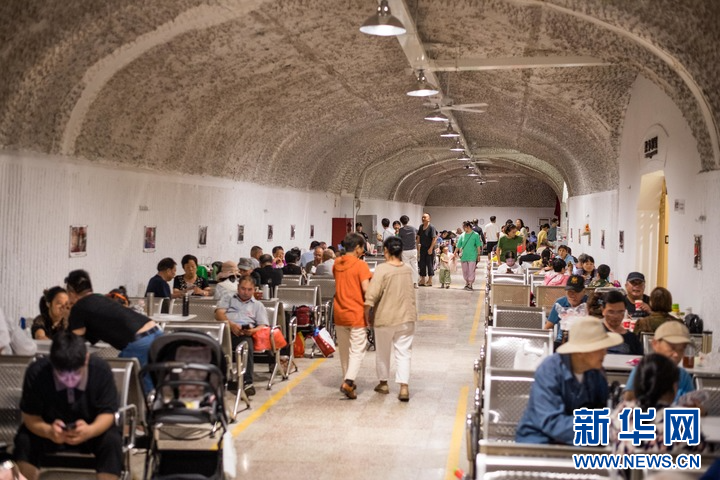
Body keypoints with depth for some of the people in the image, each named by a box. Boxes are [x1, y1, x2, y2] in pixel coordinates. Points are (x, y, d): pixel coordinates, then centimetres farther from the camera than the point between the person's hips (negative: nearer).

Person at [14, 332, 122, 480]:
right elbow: (30, 417, -18)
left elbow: (107, 413, -19)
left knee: (112, 441, -30)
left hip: (91, 428, -1)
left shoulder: (101, 370, -25)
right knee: (24, 440, -28)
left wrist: (90, 431, -42)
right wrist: (48, 431, -41)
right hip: (51, 428, 1)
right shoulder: (36, 372, -24)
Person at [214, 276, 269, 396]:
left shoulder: (258, 305, 30)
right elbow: (219, 314, 10)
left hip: (245, 334, 0)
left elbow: (263, 326, 16)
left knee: (247, 344, -38)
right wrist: (232, 325, -10)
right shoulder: (228, 298, 30)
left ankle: (247, 382, -42)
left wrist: (253, 330, -9)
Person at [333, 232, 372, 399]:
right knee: (357, 350, -1)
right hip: (357, 314, -6)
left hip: (339, 312, 6)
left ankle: (347, 381, 25)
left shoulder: (337, 264, 5)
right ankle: (348, 381, -15)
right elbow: (366, 289, -20)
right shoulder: (361, 265, -13)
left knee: (344, 349, 16)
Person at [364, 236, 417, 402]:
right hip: (406, 317, 4)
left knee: (382, 352, 16)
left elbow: (371, 296, -21)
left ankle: (383, 383, 30)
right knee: (403, 353, 6)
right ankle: (404, 388, -3)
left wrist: (367, 314, -10)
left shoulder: (382, 269, -16)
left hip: (385, 318, -3)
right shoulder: (408, 269, 1)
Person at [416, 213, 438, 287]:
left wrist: (431, 248, -20)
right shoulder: (421, 227, 8)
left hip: (429, 249, -7)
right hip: (422, 248, 7)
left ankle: (430, 281, 7)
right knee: (422, 264, 9)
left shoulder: (431, 228, -13)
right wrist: (418, 244, 8)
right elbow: (418, 236, 17)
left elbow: (434, 238, -17)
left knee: (429, 264, -1)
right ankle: (422, 280, 18)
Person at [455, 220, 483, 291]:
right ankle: (467, 283, 24)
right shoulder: (462, 235, 6)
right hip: (463, 256, 4)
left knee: (471, 271, -7)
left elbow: (478, 246, -1)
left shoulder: (475, 235, -3)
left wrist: (479, 255, -3)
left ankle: (470, 284, -3)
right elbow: (458, 245, 10)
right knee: (465, 271, 10)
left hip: (472, 256, -4)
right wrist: (455, 253, 7)